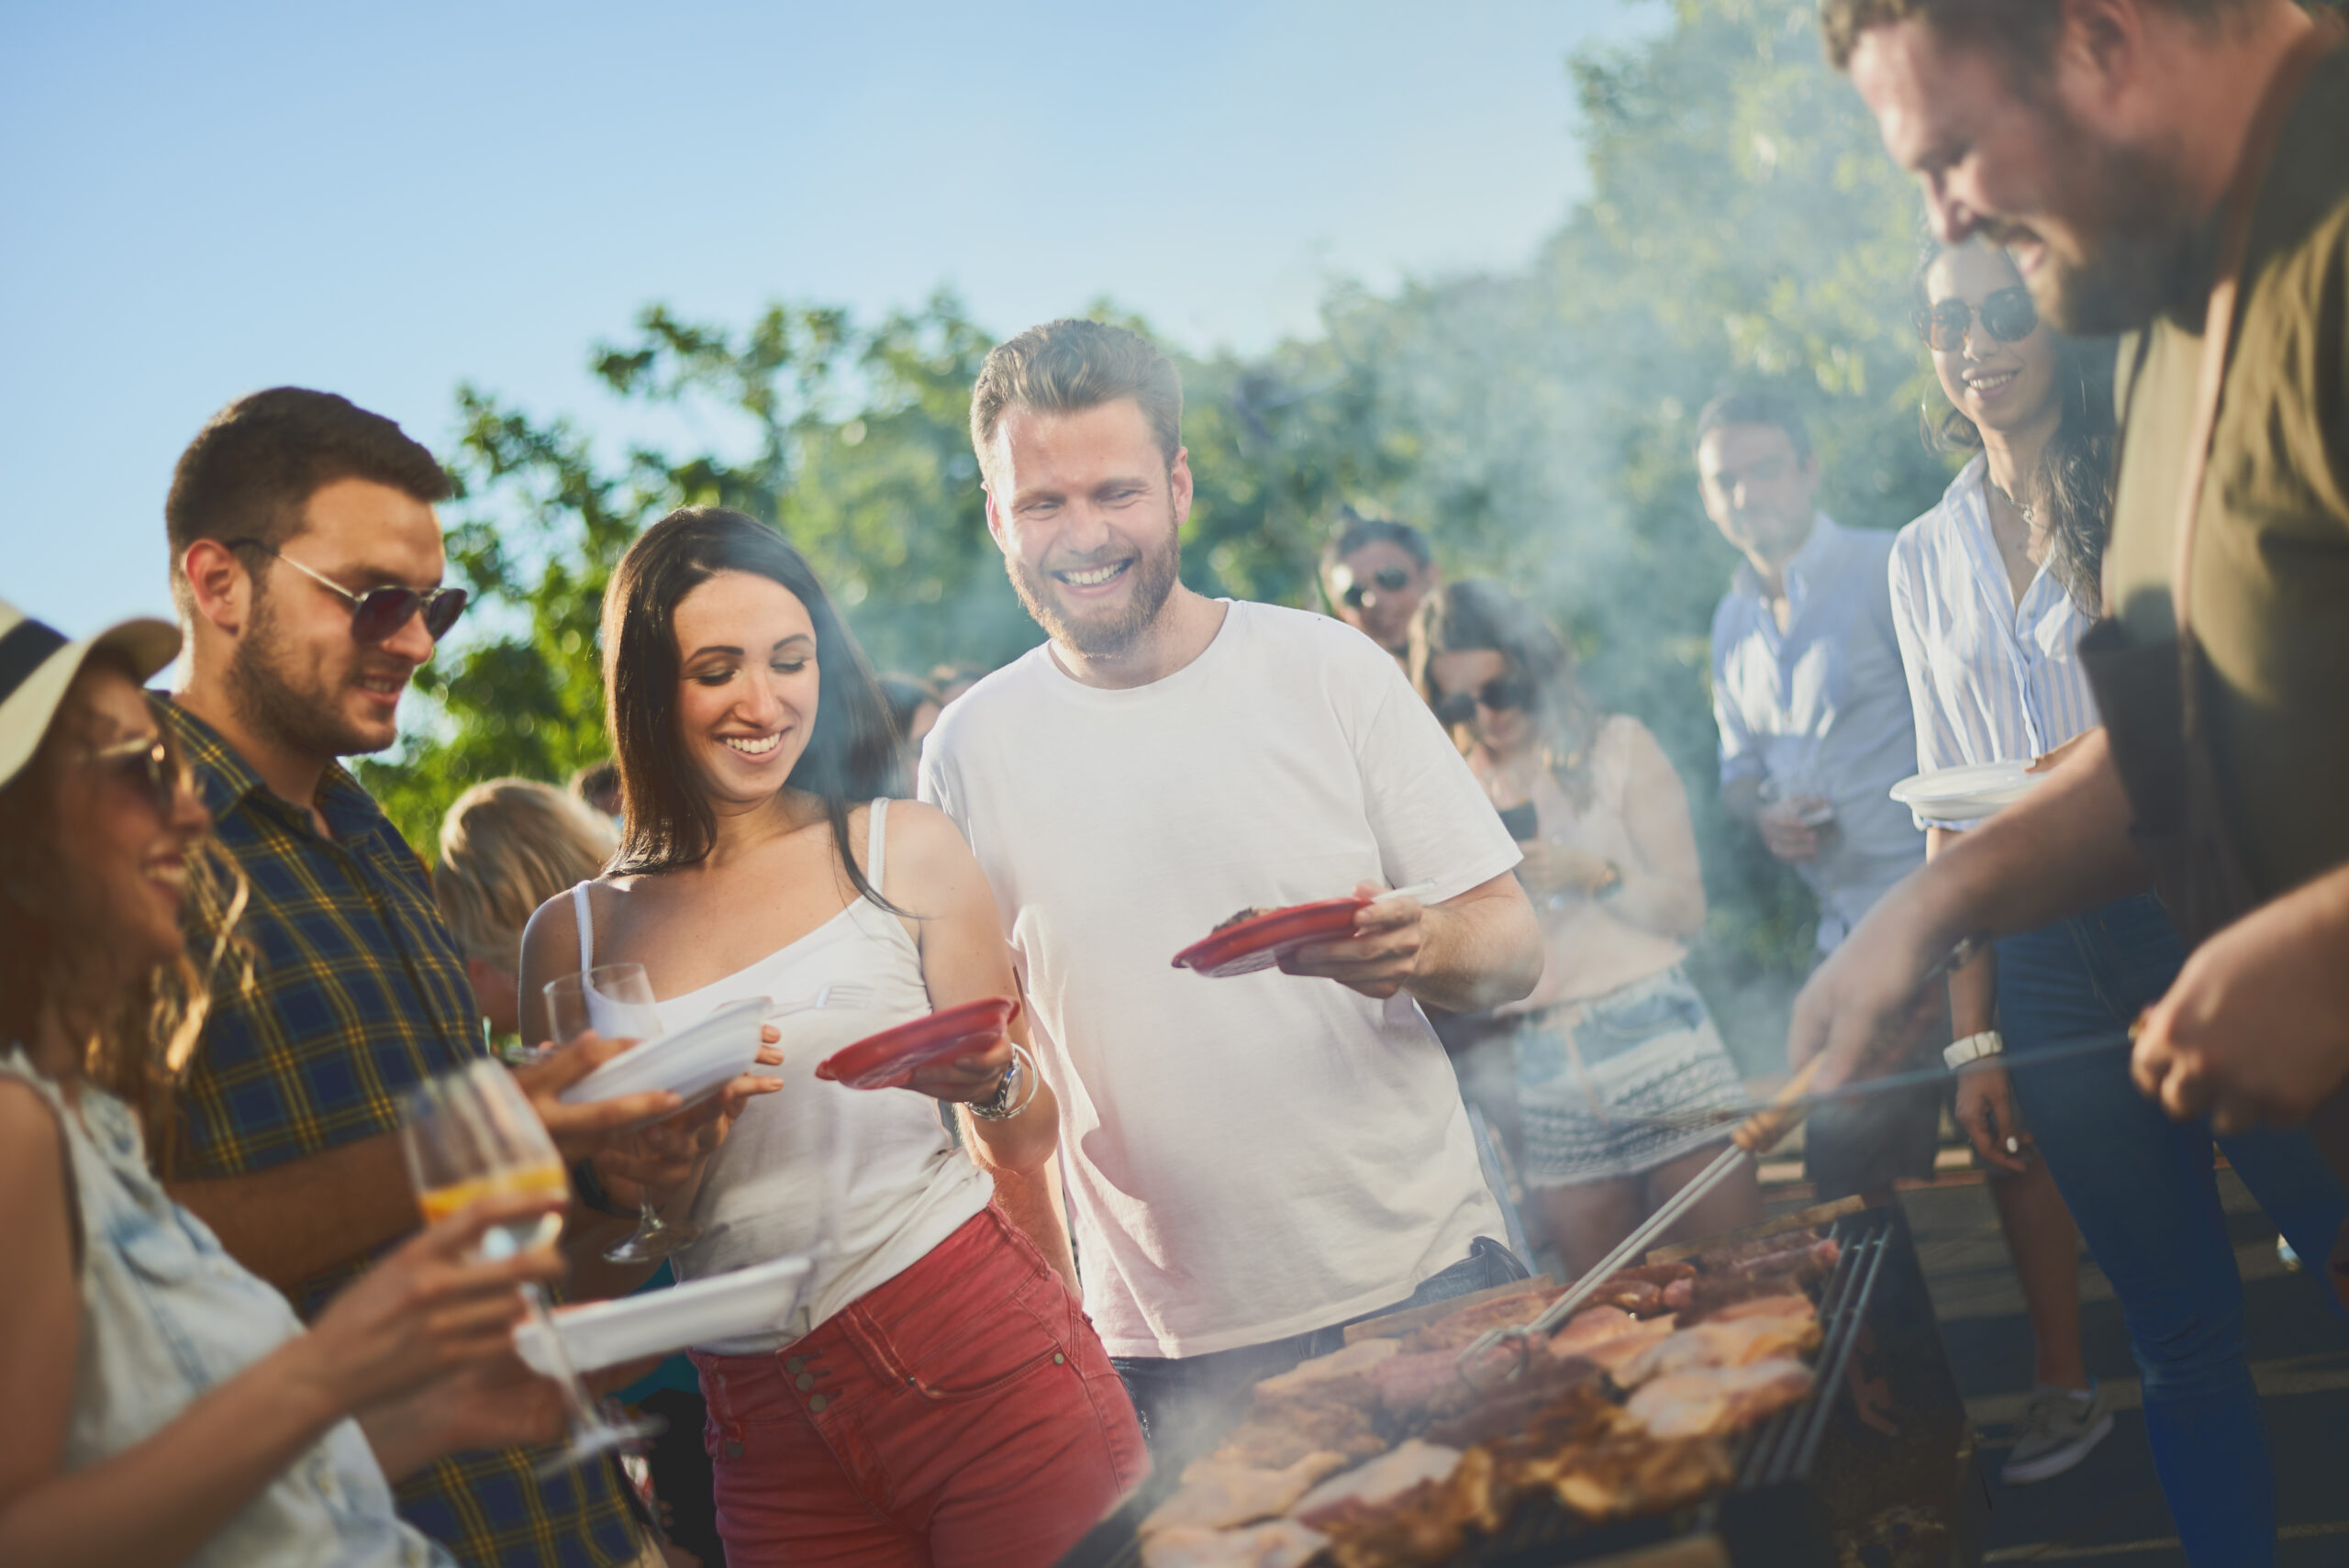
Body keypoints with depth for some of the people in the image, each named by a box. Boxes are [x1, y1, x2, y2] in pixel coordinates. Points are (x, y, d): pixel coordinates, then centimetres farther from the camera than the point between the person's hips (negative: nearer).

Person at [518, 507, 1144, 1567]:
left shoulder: (904, 854, 3)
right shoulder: (575, 939, 6)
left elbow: (1027, 1145, 6)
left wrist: (993, 1086, -15)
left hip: (985, 1355, -1)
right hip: (773, 1433, 2)